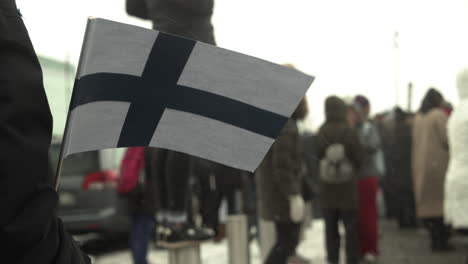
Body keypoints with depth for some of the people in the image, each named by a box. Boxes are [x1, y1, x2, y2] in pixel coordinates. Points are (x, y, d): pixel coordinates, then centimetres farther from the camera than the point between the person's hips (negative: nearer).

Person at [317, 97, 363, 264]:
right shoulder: (348, 131, -13)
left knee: (331, 225, 11)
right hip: (348, 185, -2)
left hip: (327, 186, 3)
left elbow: (318, 156, 1)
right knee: (350, 225, 7)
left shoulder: (321, 132, -6)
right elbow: (358, 158, -7)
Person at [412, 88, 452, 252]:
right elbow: (446, 139, -15)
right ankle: (441, 240, -2)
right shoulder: (439, 115, -10)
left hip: (420, 164, 6)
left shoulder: (418, 118, 10)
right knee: (441, 201, -1)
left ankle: (435, 239, 15)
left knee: (427, 201, 10)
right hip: (438, 163, -6)